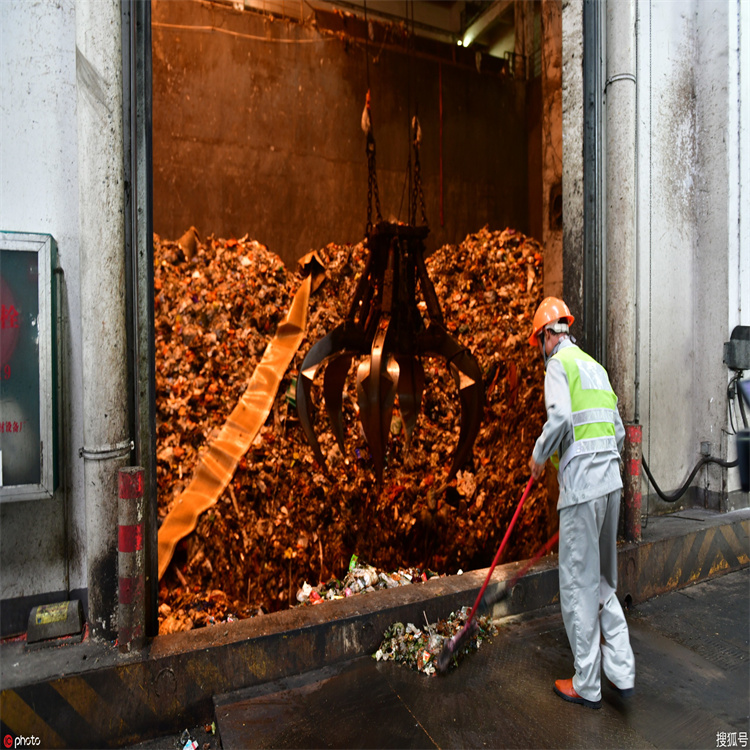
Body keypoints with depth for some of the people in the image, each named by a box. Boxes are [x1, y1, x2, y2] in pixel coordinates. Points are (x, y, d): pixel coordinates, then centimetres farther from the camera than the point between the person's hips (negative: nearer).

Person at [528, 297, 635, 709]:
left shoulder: (559, 363, -5)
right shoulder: (596, 366, 19)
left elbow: (560, 417, -21)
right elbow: (619, 431, 18)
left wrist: (538, 456, -6)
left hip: (582, 486, -9)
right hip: (611, 481, 9)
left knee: (579, 584, 3)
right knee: (602, 579, 19)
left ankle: (587, 685, 15)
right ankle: (622, 671, 23)